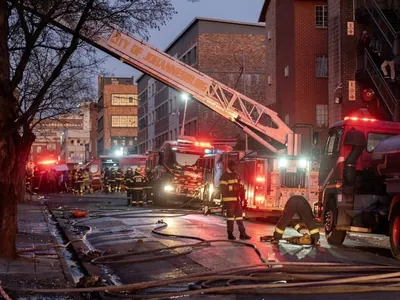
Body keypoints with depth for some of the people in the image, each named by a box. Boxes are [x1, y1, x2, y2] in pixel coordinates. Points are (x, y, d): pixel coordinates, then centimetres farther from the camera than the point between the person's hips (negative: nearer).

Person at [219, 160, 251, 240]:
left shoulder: (236, 175, 18)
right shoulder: (224, 176, -7)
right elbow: (222, 188, -17)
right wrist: (233, 187, -20)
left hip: (237, 199, 8)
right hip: (229, 199, -8)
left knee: (239, 215, 6)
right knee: (230, 216, -4)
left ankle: (242, 234, 9)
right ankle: (230, 234, 3)